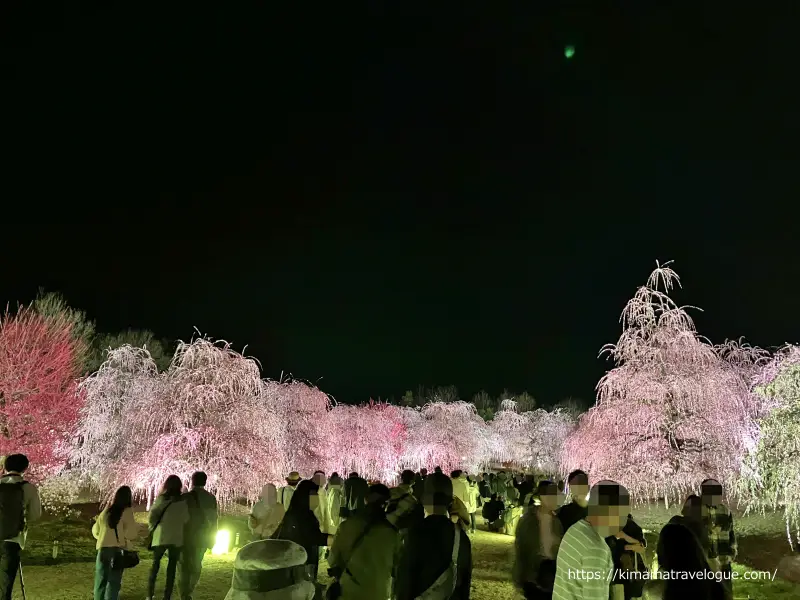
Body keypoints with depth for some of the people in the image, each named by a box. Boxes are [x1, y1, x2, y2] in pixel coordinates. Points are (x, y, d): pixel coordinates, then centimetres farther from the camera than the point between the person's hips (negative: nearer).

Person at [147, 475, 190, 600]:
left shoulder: (161, 499, -4)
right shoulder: (182, 502, -4)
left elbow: (151, 517, -7)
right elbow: (186, 520, -2)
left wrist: (153, 529, 9)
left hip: (160, 537, 1)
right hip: (176, 538, 0)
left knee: (155, 564, 15)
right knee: (172, 567, 7)